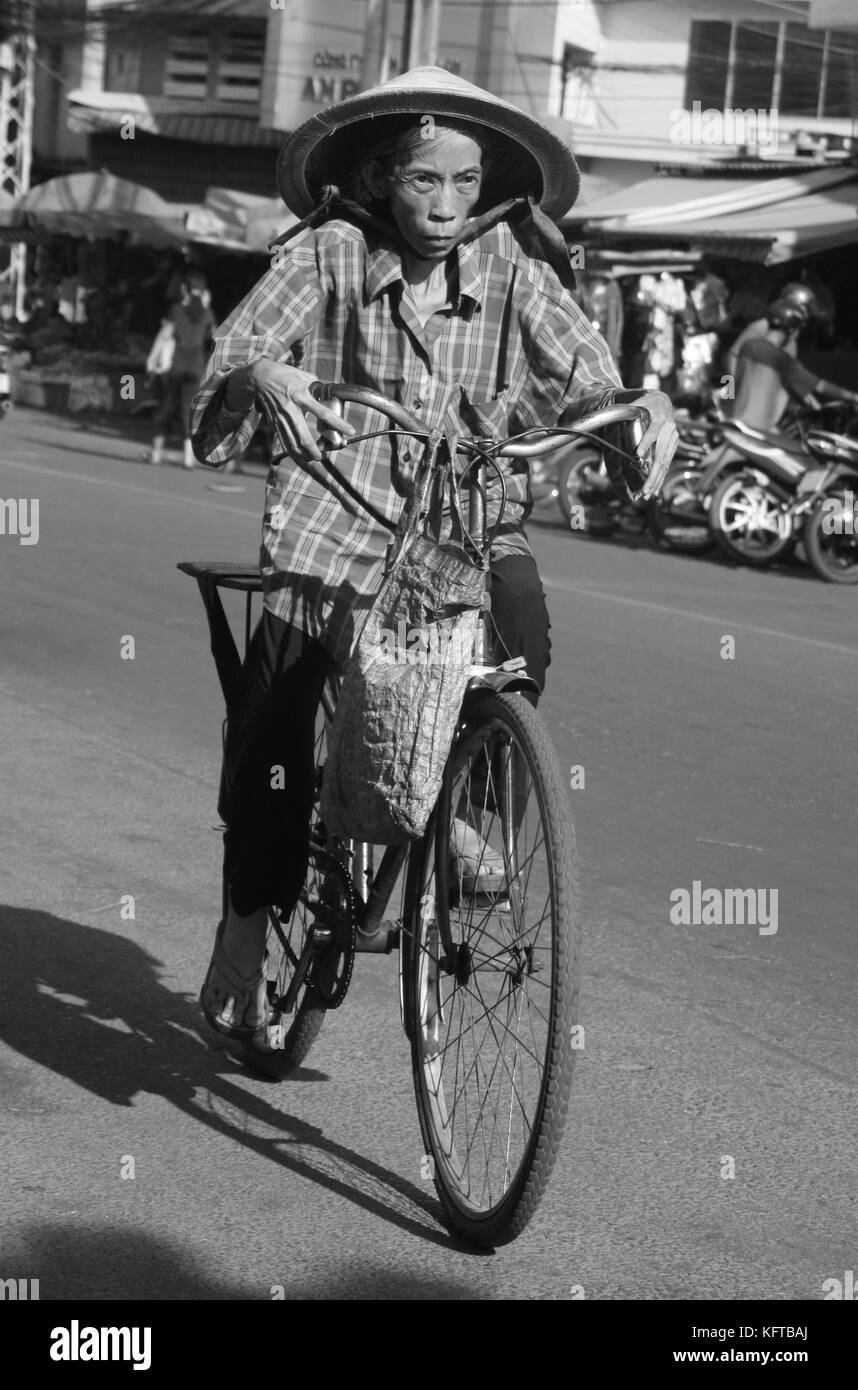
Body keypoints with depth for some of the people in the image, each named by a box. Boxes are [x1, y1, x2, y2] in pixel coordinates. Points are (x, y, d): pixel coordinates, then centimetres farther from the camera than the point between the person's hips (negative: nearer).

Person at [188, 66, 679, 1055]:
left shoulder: (510, 266, -2)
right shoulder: (327, 252, -7)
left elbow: (584, 379, -8)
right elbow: (237, 347, -16)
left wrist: (645, 405, -29)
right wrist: (262, 374, -39)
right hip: (337, 518, -1)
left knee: (521, 623, -28)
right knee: (281, 725, -3)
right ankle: (244, 933, 16)